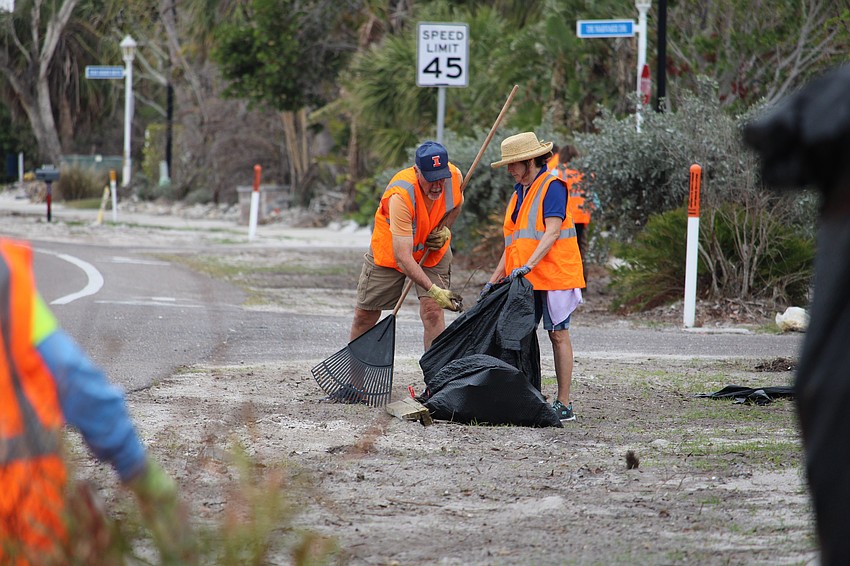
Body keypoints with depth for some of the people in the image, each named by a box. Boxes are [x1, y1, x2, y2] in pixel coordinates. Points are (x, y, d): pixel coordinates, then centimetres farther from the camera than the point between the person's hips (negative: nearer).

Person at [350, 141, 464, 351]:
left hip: (433, 251, 3)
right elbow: (403, 257, -40)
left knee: (433, 311, -17)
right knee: (365, 314, 7)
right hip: (389, 252, -2)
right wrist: (433, 290, -47)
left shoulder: (455, 176, -23)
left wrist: (444, 228, -12)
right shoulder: (401, 195, -38)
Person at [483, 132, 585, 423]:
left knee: (558, 334, -4)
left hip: (553, 275, -8)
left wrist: (528, 266, -28)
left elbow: (552, 233, -18)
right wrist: (495, 278, 16)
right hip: (524, 279, 8)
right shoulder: (520, 192, 17)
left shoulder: (552, 186, -9)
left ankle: (564, 404, -2)